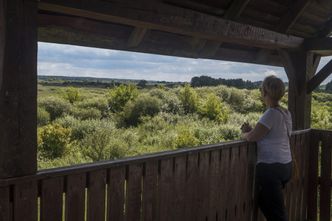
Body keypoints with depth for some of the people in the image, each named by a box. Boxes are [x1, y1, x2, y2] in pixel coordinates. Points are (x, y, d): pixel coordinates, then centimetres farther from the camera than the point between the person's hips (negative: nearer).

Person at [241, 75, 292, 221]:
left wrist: (245, 134, 5)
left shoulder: (271, 113, -17)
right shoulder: (286, 113, 9)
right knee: (264, 203, 23)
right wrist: (251, 130, 6)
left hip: (270, 168, -9)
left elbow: (251, 137, -16)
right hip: (285, 165, 9)